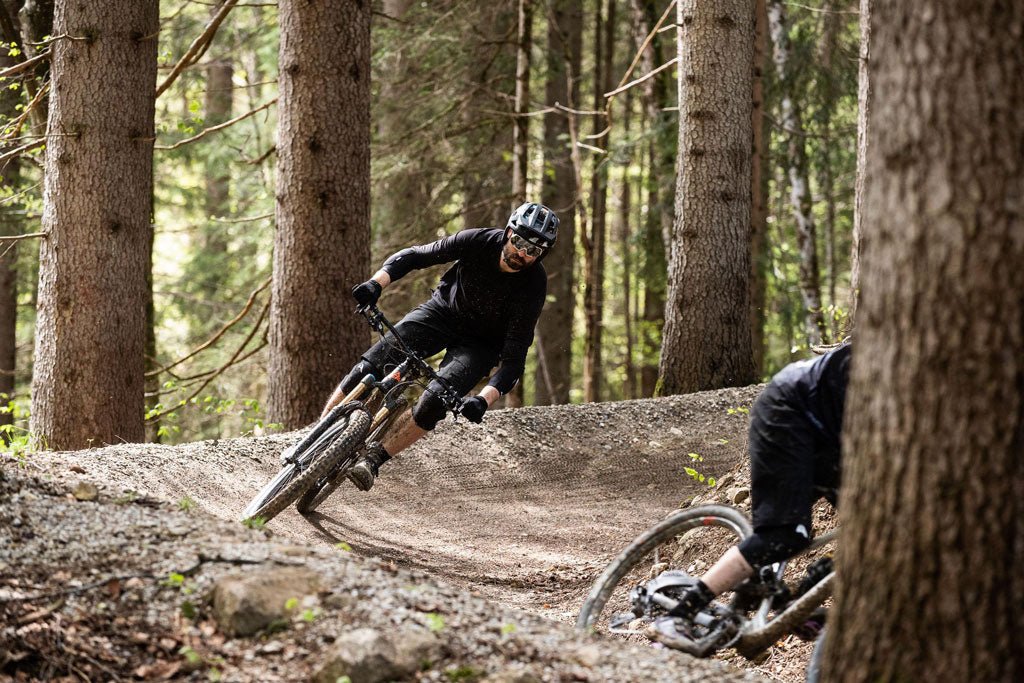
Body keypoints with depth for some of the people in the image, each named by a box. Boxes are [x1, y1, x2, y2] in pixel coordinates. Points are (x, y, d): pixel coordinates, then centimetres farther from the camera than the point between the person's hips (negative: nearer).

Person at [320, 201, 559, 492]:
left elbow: (514, 359, -27)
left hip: (481, 344, -2)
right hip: (442, 312, 2)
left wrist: (485, 399, -43)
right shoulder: (480, 241, -24)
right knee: (370, 368, -17)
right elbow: (413, 256, -15)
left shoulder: (533, 286, -27)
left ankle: (373, 459, -14)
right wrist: (376, 283, -33)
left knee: (433, 403, -28)